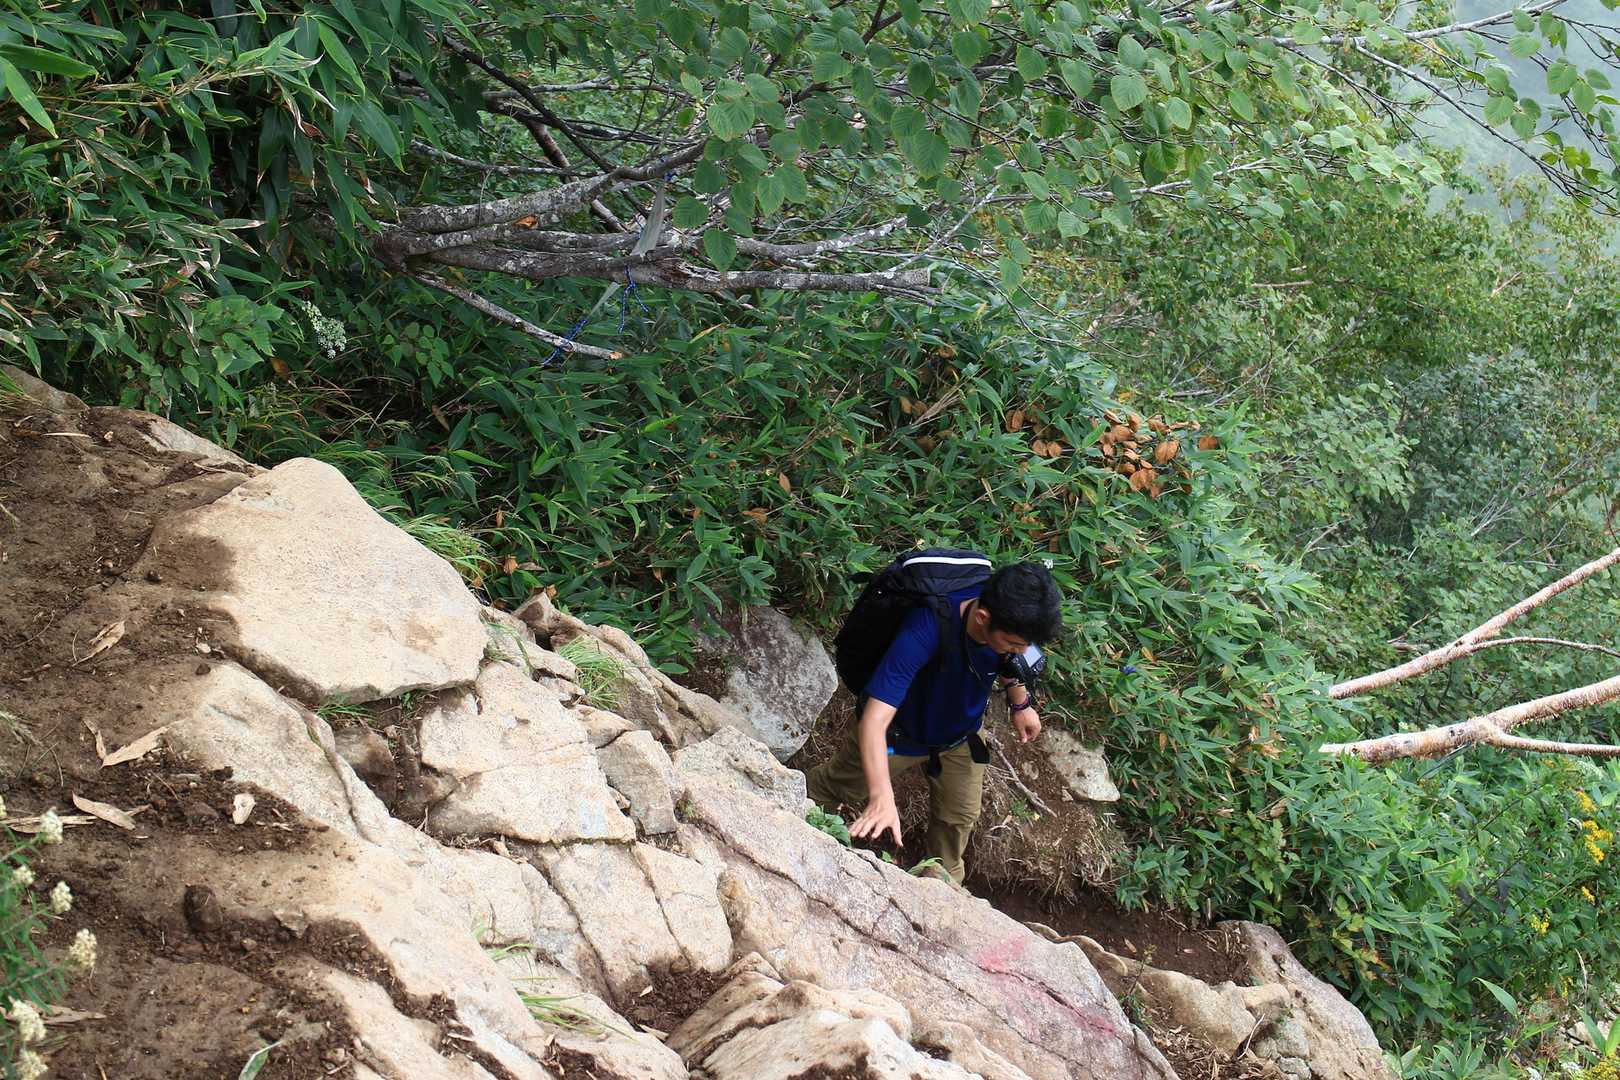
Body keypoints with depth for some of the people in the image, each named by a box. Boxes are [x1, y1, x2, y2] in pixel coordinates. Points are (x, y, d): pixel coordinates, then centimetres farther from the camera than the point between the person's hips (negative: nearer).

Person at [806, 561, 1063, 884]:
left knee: (960, 816, 22)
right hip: (899, 733, -4)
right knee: (830, 789, 19)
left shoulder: (1009, 616, -30)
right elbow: (875, 720, -51)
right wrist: (882, 799, -59)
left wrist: (1020, 703, 10)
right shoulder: (925, 630, -48)